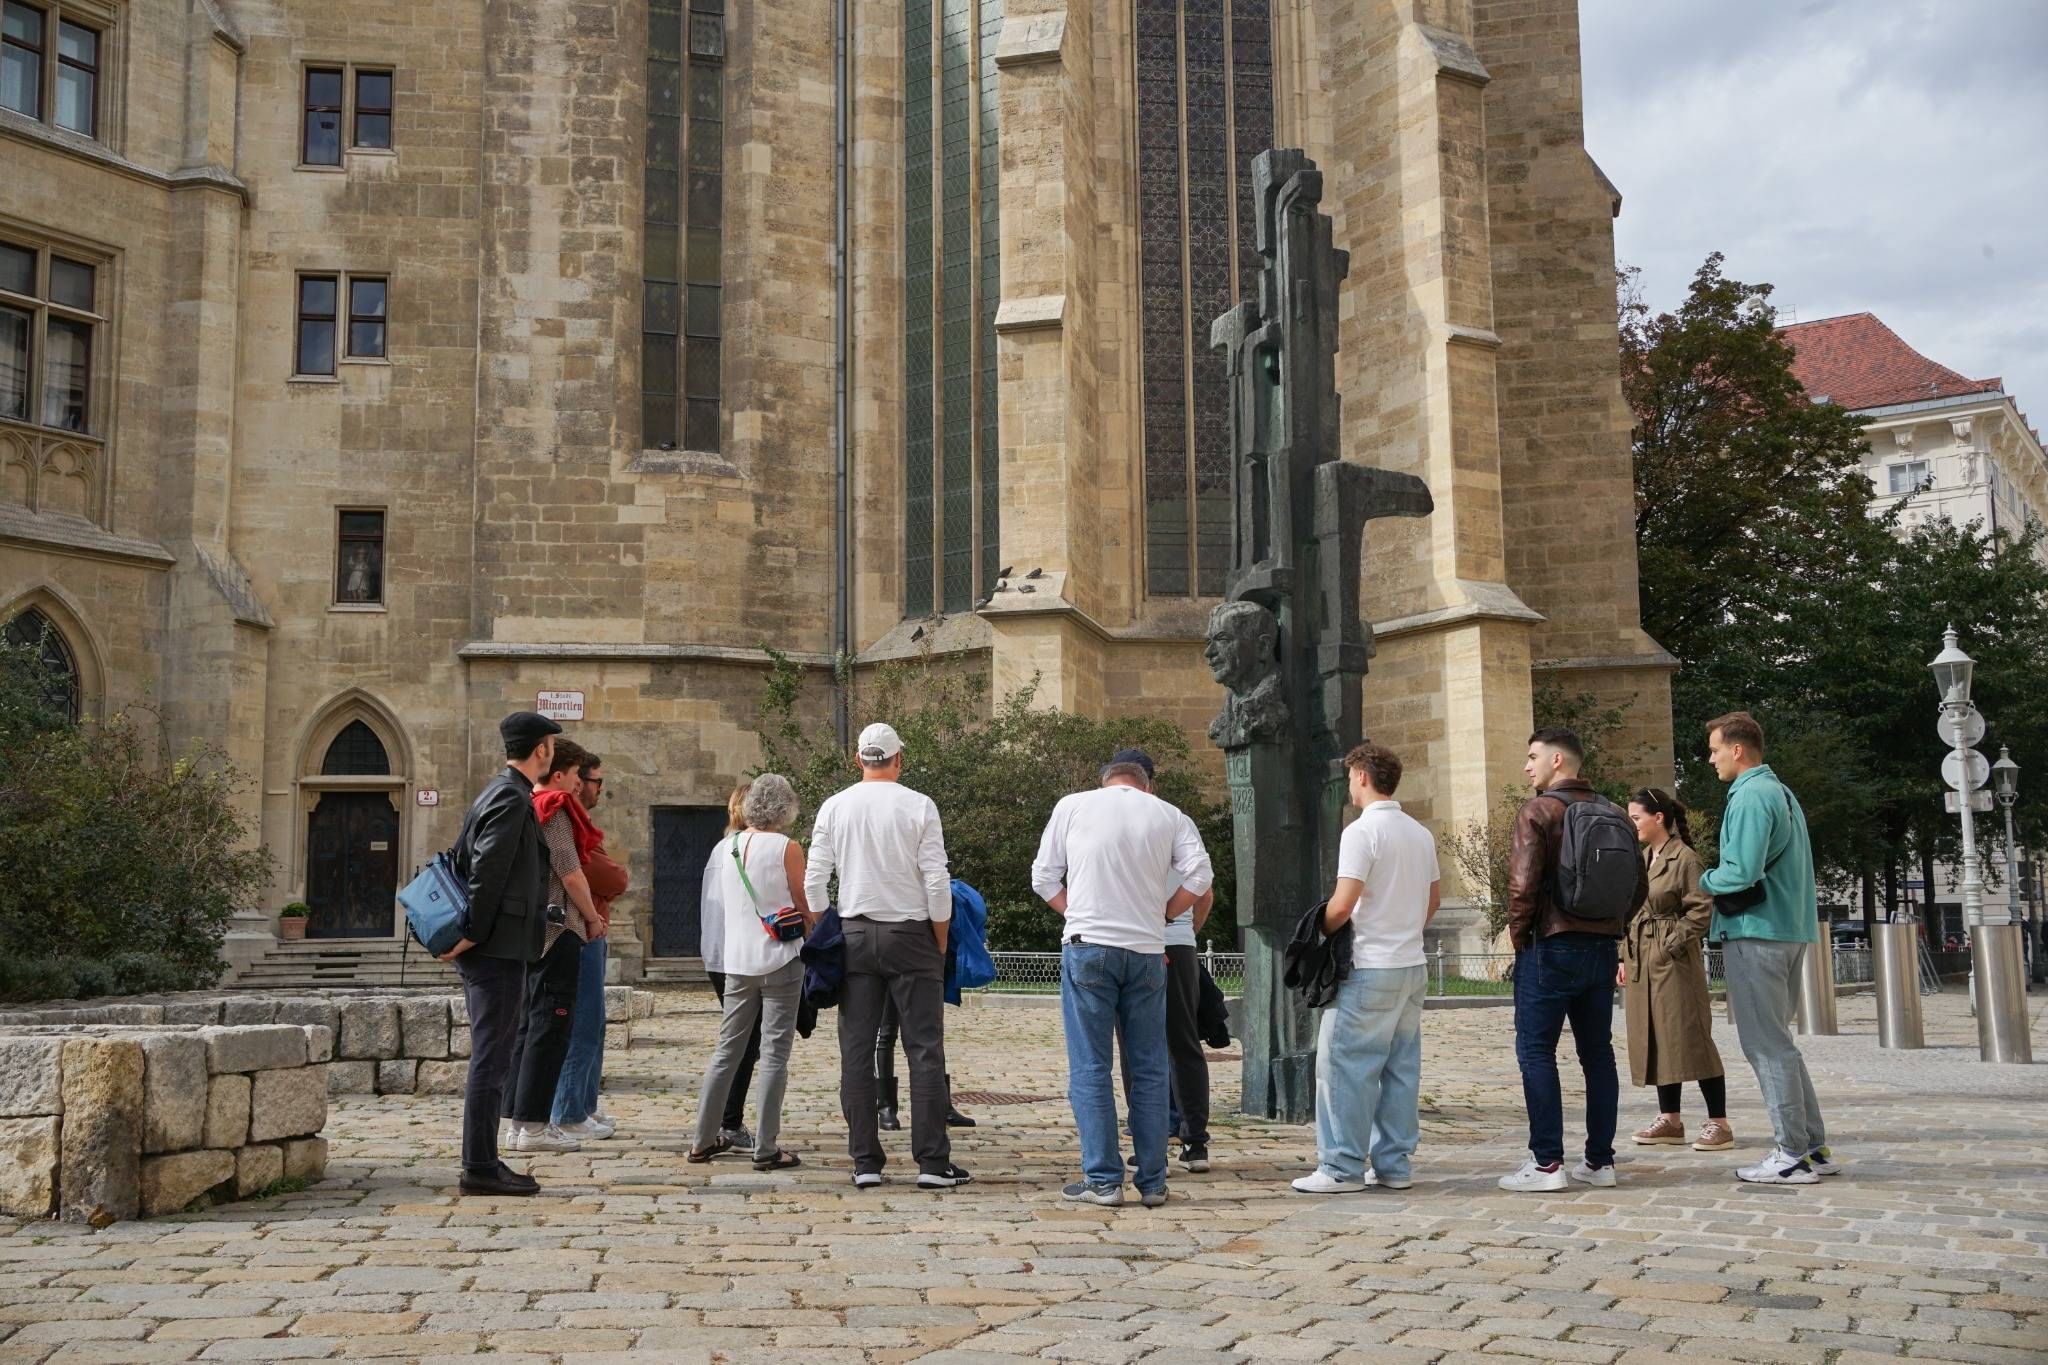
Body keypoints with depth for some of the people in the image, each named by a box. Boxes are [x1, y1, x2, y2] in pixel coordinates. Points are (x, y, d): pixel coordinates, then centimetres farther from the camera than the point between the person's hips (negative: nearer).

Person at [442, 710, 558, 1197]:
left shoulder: (497, 793, 17)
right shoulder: (512, 798, -13)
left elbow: (462, 862, 20)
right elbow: (486, 872, -20)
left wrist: (463, 933, 18)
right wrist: (473, 934, -17)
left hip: (491, 950, 10)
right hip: (499, 949, -10)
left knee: (492, 1057, 13)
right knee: (491, 1059, -7)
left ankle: (483, 1161, 19)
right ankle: (480, 1167, -4)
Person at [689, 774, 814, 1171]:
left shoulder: (729, 845, 6)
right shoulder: (786, 848, -10)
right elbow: (805, 909, -4)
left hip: (737, 960, 5)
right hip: (779, 960, -5)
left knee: (727, 1049, 13)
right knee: (774, 1054, -1)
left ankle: (704, 1139, 18)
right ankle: (766, 1149, -1)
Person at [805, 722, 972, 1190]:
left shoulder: (834, 807, 3)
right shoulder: (919, 806, -5)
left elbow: (814, 882, 4)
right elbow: (937, 882, -8)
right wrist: (941, 942, 4)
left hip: (855, 935, 3)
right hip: (910, 935, -3)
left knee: (856, 1051, 6)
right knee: (925, 1049, 1)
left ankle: (865, 1162, 6)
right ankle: (932, 1162, -1)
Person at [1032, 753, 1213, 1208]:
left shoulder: (1072, 806, 8)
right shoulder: (1169, 816, 11)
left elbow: (1043, 877, 7)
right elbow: (1199, 876, 1)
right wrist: (1158, 915, 11)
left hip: (1088, 947, -2)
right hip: (1147, 950, 2)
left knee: (1090, 1067, 2)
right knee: (1149, 1070, 8)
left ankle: (1103, 1180, 0)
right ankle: (1153, 1183, 10)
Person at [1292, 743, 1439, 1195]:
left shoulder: (1361, 831, -14)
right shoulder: (1420, 833, 12)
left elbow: (1342, 906, -20)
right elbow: (1434, 898, 21)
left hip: (1370, 970, -8)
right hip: (1413, 966, 8)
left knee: (1345, 1065, -3)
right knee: (1401, 1067, 10)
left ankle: (1342, 1167, -3)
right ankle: (1393, 1164, 14)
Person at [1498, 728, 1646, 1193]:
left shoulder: (1538, 812, -10)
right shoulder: (1613, 815, 10)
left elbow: (1523, 884, -18)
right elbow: (1640, 886, 11)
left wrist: (1518, 934, -4)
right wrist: (1611, 927, 16)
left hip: (1550, 946, -7)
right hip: (1603, 949, 7)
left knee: (1536, 1052, -1)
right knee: (1597, 1053, 11)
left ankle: (1547, 1163, -4)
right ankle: (1600, 1161, 14)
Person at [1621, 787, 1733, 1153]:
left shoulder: (1685, 858, -9)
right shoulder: (1639, 860, 15)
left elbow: (1702, 910, -14)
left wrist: (1672, 944, -15)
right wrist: (1624, 958, 13)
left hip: (1674, 962, -8)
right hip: (1641, 964, 8)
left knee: (1690, 1038, -7)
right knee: (1654, 1040, 10)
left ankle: (1719, 1123, -1)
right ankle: (1670, 1121, 17)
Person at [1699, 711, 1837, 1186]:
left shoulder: (1751, 797, -15)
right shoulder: (1781, 793, 17)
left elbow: (1741, 873, -23)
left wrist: (1706, 880, -4)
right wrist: (1720, 878, 14)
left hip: (1756, 932, -10)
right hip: (1790, 929, 10)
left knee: (1767, 1045, -4)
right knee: (1777, 1039, 16)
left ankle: (1793, 1156, -1)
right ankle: (1814, 1146, 17)